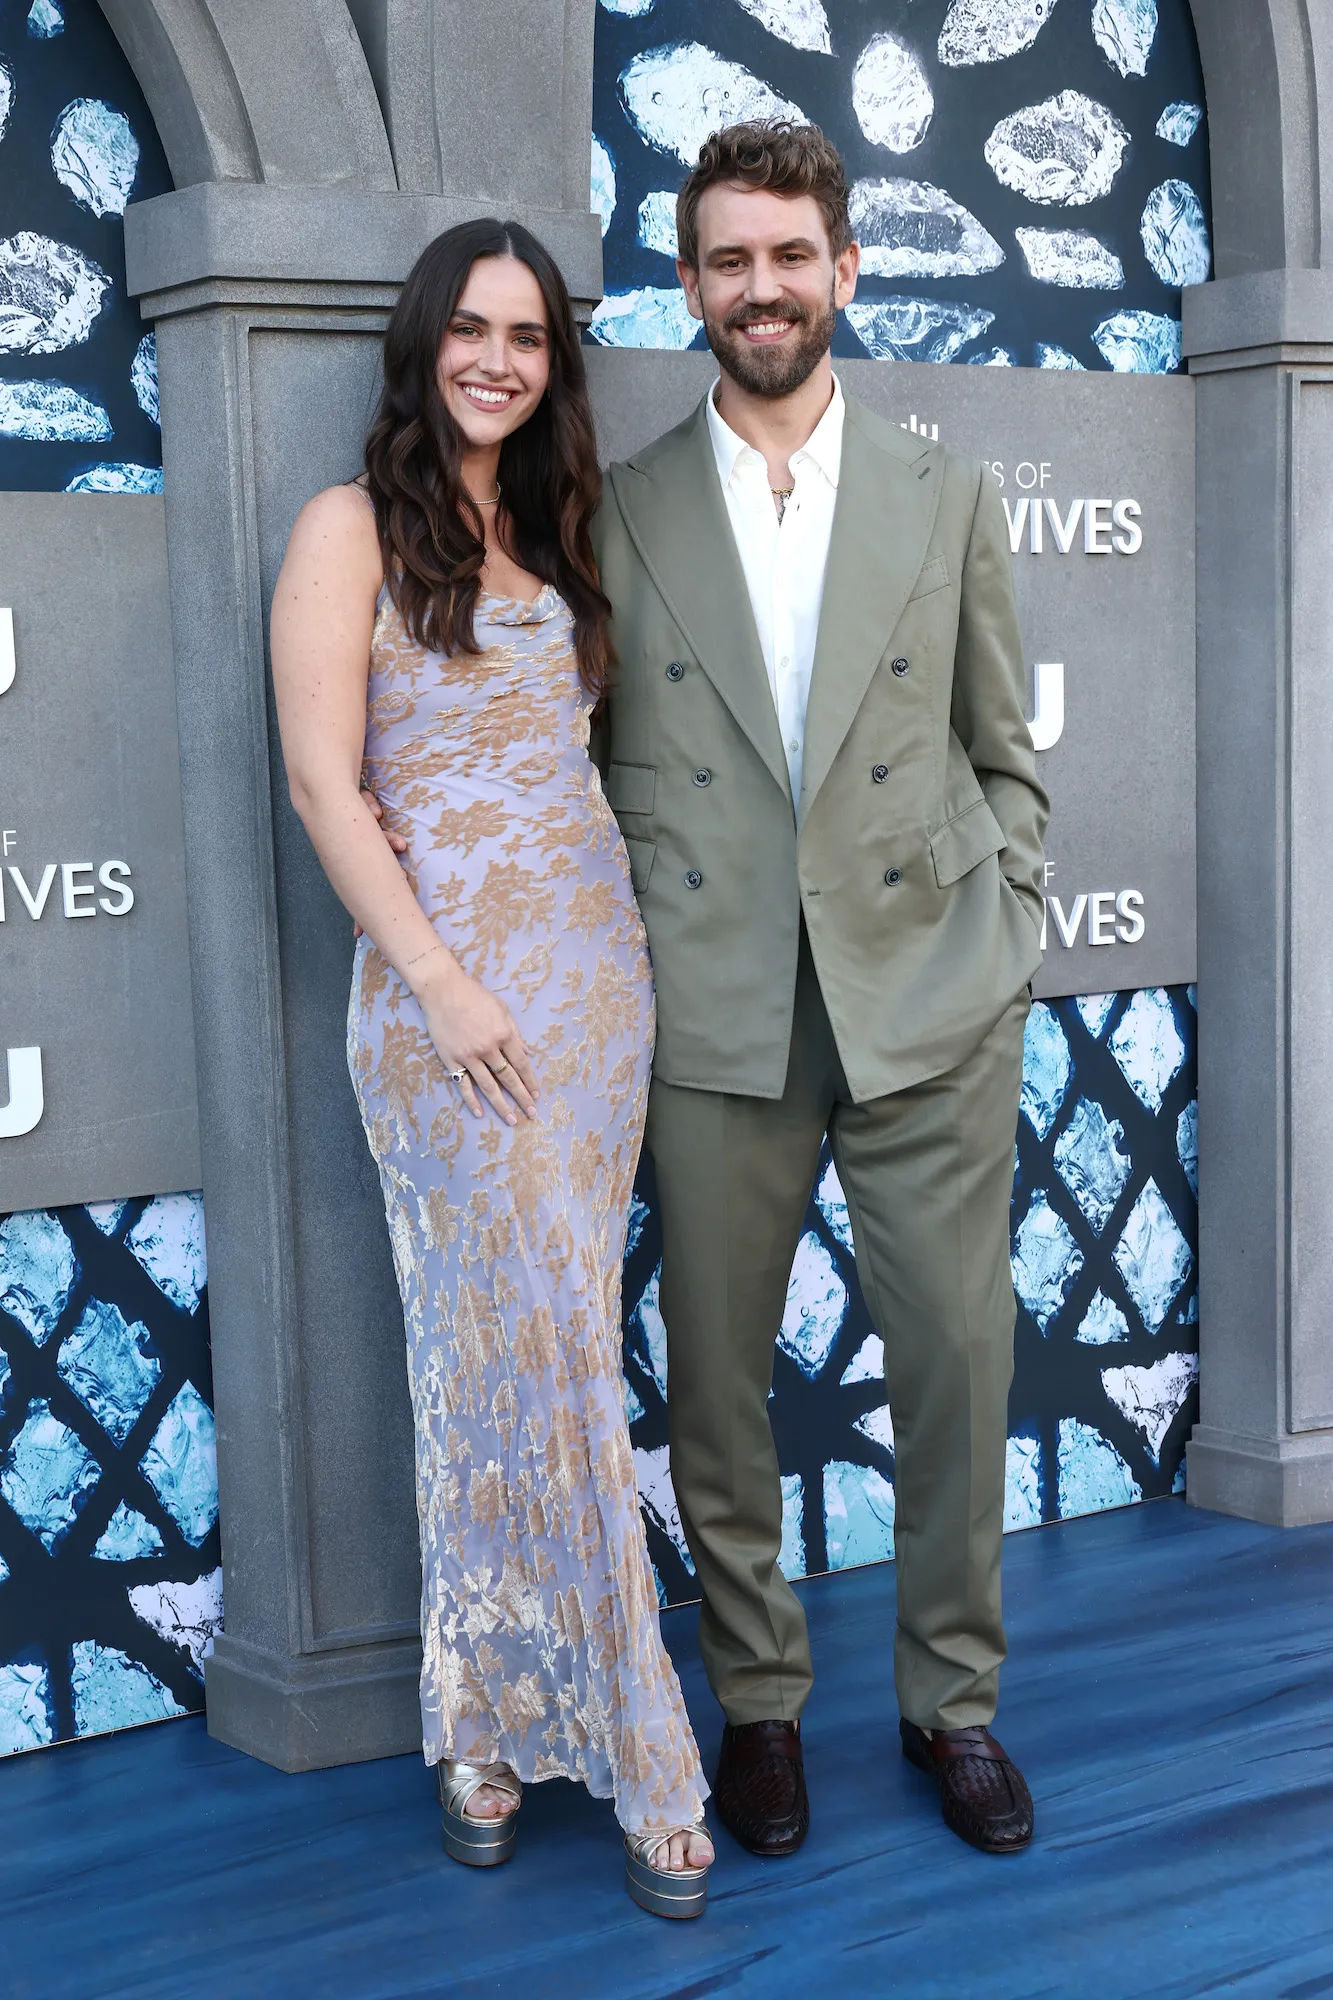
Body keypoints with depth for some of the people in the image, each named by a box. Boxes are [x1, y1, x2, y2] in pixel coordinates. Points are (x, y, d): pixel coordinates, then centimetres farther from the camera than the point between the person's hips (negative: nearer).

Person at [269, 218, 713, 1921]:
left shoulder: (549, 532, 16)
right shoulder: (353, 529, -2)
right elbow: (323, 779, -9)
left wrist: (625, 949, 6)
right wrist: (441, 986, -15)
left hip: (594, 971, 6)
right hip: (448, 989, -6)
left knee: (541, 1348, 8)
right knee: (534, 1353, -5)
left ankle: (492, 1724, 20)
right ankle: (638, 1760, 6)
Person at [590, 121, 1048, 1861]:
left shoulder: (946, 497, 7)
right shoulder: (622, 514, 4)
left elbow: (1003, 752, 11)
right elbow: (600, 772, 8)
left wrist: (1007, 939, 3)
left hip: (929, 1000, 1)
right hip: (715, 1015, 0)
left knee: (957, 1358, 4)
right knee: (716, 1376, 6)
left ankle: (953, 1696, 23)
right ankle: (758, 1699, 24)